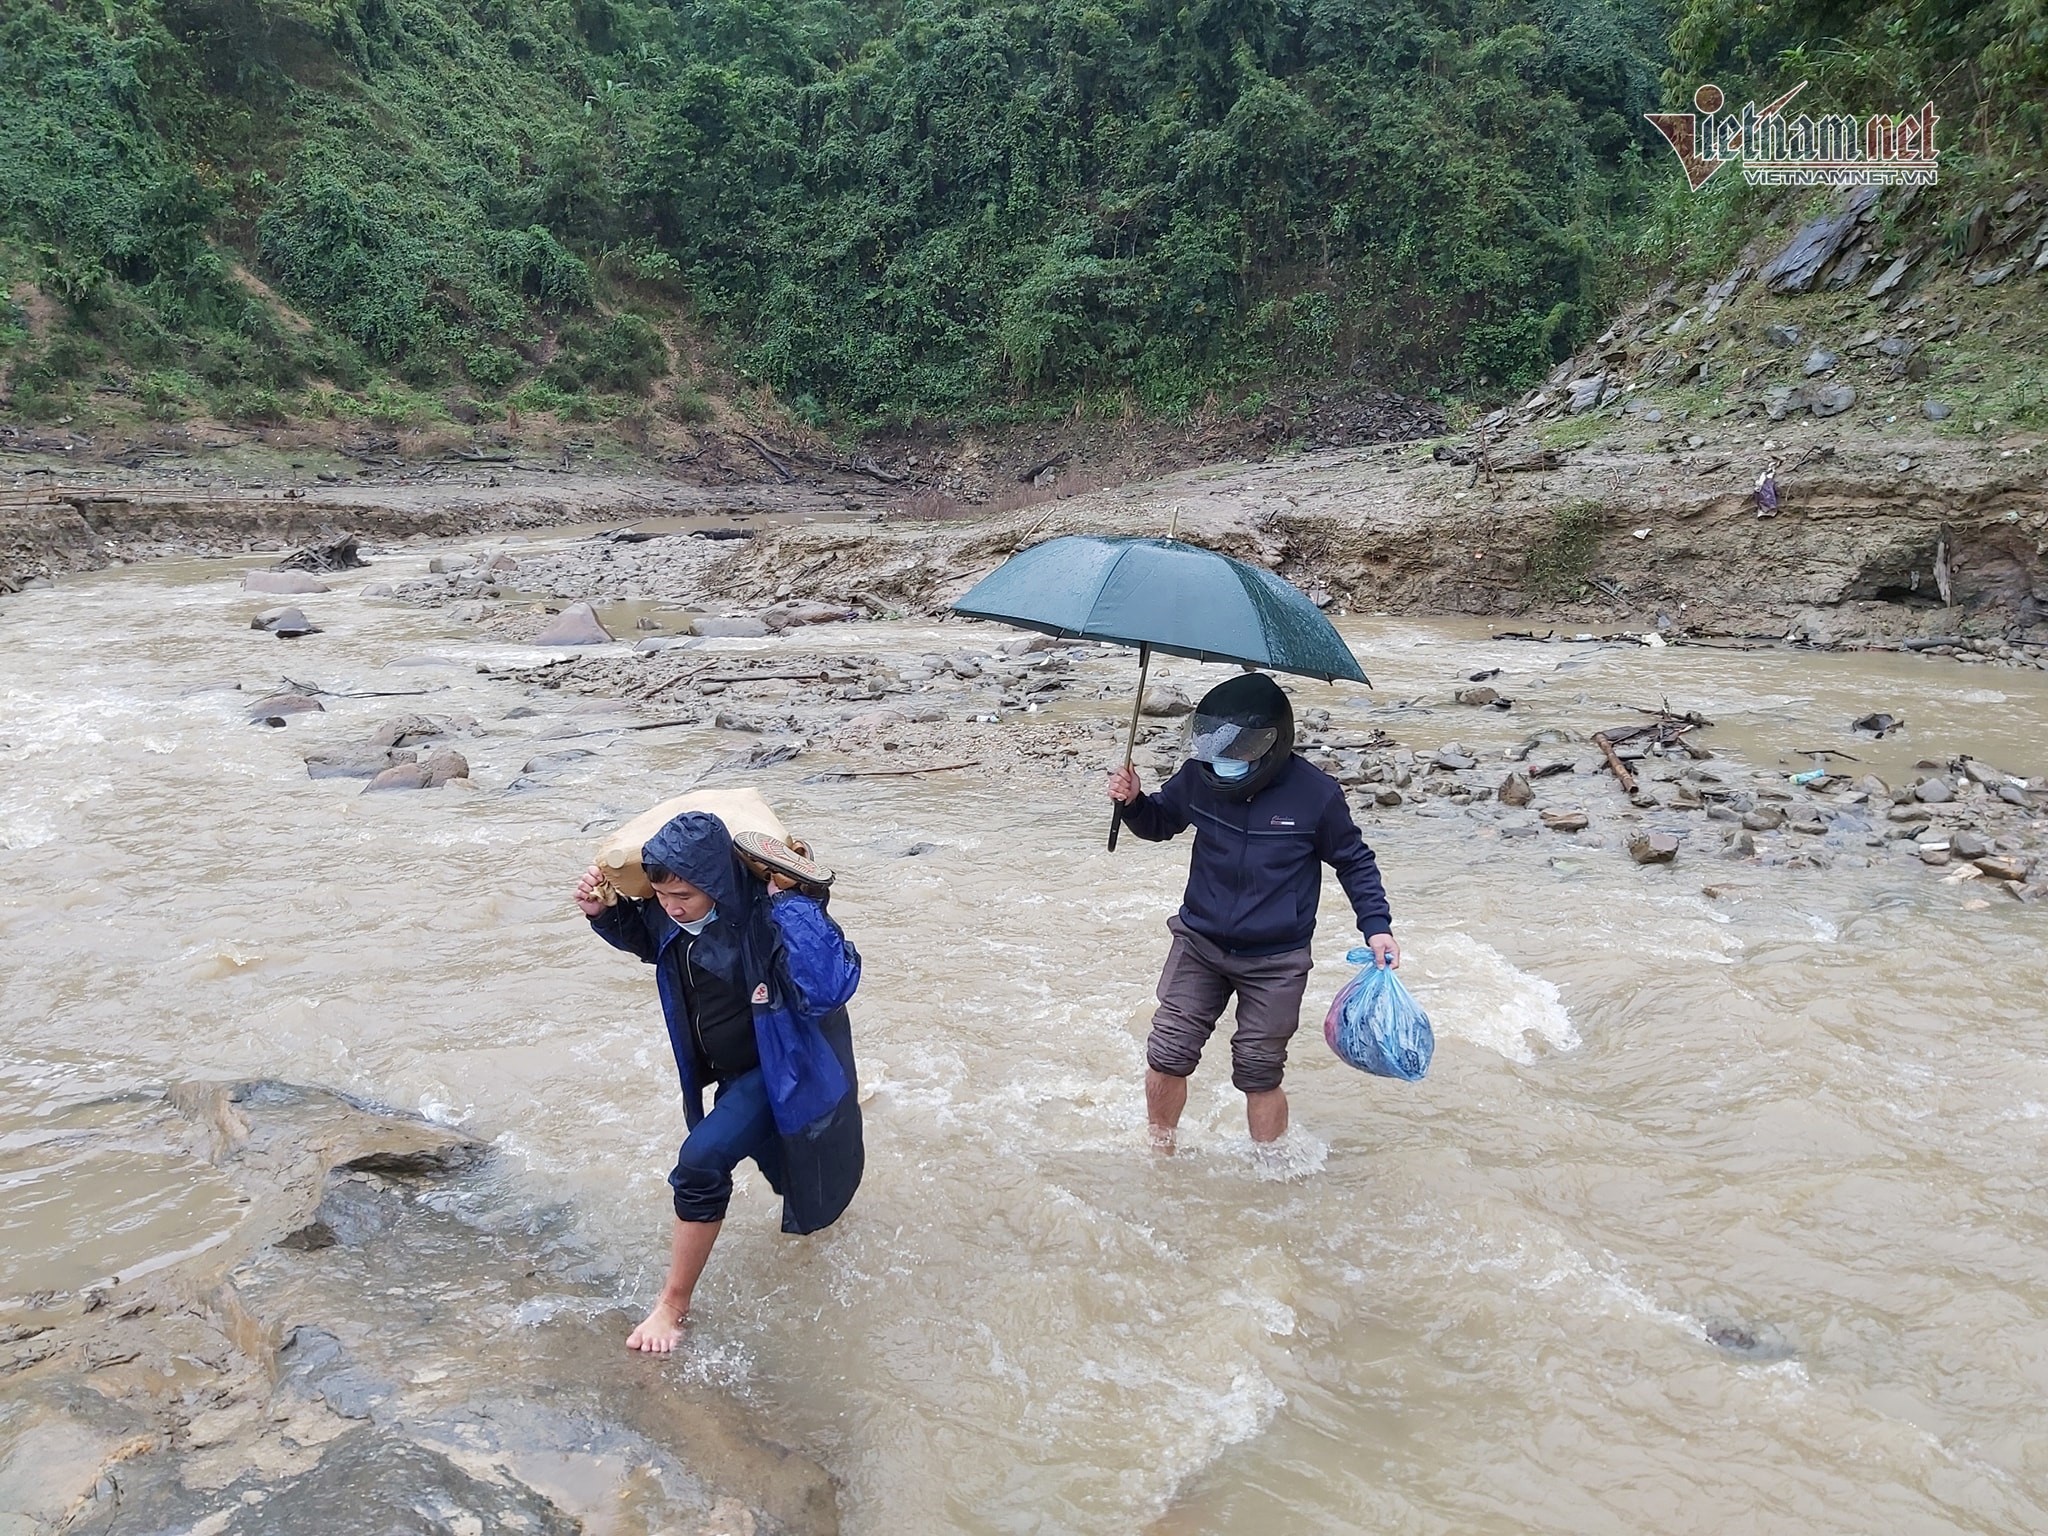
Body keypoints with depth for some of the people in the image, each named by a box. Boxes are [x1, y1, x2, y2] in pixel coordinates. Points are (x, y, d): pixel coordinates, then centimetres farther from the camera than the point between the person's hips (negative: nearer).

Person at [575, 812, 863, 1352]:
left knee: (701, 1161, -22)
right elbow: (645, 939, 10)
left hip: (782, 1064, -7)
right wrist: (603, 912, -10)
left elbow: (829, 989, -48)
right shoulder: (671, 915, -15)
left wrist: (793, 903, -47)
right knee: (772, 1155, 30)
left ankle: (674, 1305, -1)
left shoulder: (767, 912, -35)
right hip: (731, 1069, 8)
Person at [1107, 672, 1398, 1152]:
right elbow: (1160, 823, 12)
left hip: (1275, 962, -2)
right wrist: (1133, 802, -9)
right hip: (1199, 944, 3)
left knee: (1259, 1075, 5)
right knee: (1166, 1057, 2)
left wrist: (1377, 925, -8)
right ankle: (1160, 1151, 26)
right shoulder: (1199, 777, -7)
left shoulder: (1315, 793, -14)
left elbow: (1354, 862, 2)